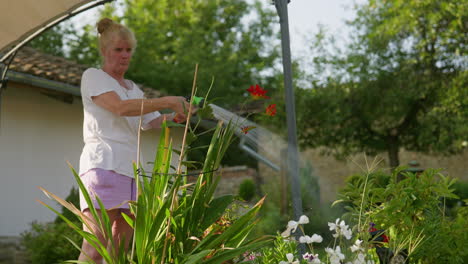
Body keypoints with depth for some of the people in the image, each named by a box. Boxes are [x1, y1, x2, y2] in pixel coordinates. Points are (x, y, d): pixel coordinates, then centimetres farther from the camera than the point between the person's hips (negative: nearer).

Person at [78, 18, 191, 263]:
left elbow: (154, 121, 16)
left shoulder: (133, 89, 26)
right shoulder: (93, 76, 5)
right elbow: (120, 107, -12)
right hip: (103, 166, -7)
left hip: (130, 169, 7)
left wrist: (178, 115, -4)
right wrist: (168, 101, -16)